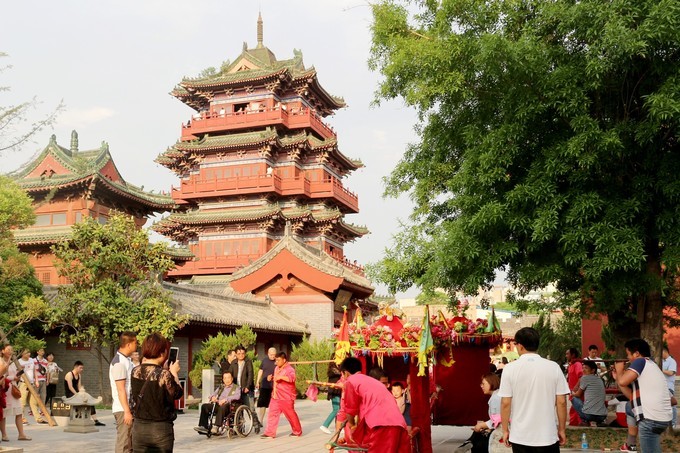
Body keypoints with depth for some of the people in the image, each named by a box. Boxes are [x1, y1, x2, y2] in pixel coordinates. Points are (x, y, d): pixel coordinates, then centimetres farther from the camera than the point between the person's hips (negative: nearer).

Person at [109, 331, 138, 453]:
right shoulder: (119, 362, -15)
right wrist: (127, 411, -21)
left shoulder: (127, 360, 14)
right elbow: (121, 390, -19)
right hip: (123, 409, -9)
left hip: (130, 408, 9)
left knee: (131, 443, 14)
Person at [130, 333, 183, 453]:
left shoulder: (135, 371, -1)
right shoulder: (164, 374, -16)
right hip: (161, 429, -5)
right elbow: (177, 393, -3)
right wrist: (174, 373, 8)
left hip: (139, 427, 5)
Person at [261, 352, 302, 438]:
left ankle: (297, 431, 20)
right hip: (276, 396, 7)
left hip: (286, 398, -7)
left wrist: (281, 377, -39)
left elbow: (292, 378, -35)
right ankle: (270, 433, 4)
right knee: (272, 413, 1)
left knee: (291, 415, 4)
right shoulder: (277, 368, 14)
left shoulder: (289, 369, -14)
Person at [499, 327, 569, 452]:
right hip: (548, 436, 1)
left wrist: (505, 430, 5)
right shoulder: (554, 367, -4)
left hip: (520, 436, -1)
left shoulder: (510, 368, -8)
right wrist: (562, 429, 9)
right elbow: (561, 402, -2)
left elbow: (505, 403, -7)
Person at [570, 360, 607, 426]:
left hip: (588, 414, -6)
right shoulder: (600, 379, 18)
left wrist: (573, 394, 32)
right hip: (602, 416, 6)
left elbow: (578, 395, 12)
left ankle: (588, 421, 8)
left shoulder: (585, 378, -1)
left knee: (574, 398, 18)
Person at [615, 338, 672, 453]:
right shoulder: (651, 366, 23)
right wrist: (618, 377, 21)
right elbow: (633, 395, 23)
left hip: (651, 419, -10)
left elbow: (623, 382, -16)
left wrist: (619, 370, 4)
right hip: (663, 417, 10)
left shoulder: (641, 361, -4)